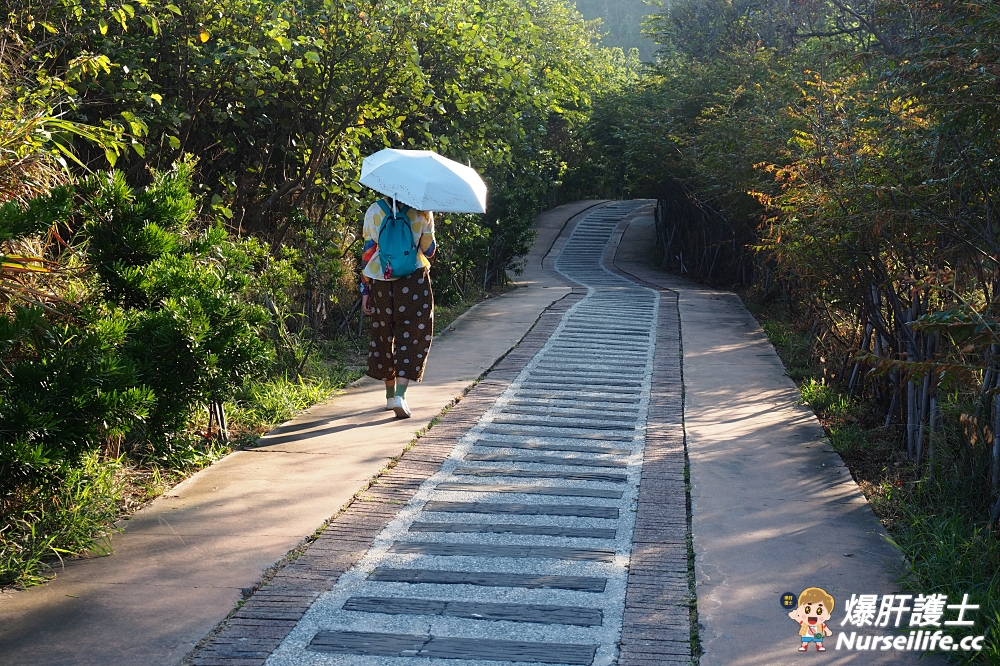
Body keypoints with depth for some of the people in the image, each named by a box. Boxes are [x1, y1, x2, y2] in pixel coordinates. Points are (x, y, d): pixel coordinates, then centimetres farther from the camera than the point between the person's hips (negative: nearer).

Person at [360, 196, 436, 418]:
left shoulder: (373, 211, 2)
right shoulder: (422, 212, -2)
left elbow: (368, 252, 1)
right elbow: (429, 250, 3)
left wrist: (365, 289, 5)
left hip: (380, 281, 2)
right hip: (414, 280, -2)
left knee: (384, 335, 16)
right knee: (412, 336, 2)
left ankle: (390, 395, 26)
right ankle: (400, 395, -15)